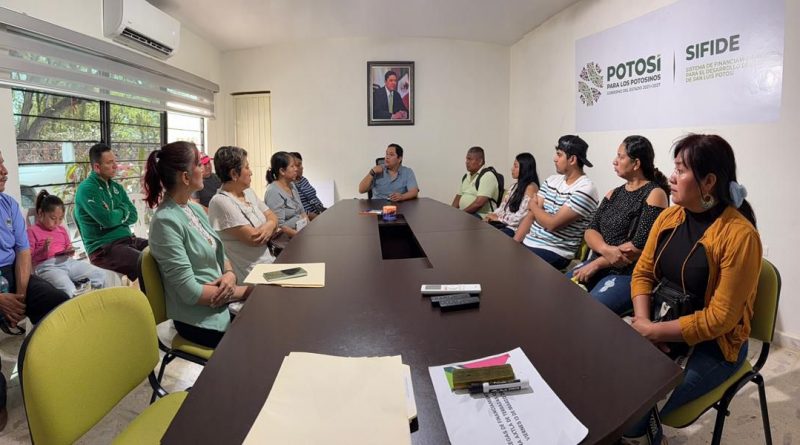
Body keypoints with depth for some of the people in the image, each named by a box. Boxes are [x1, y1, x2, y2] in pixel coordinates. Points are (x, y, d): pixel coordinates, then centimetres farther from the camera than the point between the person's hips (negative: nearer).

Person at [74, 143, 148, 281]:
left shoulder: (116, 187, 16)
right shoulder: (87, 189, -7)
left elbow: (133, 216, 7)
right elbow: (108, 220, -17)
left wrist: (116, 215, -10)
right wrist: (122, 211, 1)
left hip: (127, 239, 8)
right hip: (103, 248, -8)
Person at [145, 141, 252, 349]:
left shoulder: (195, 209, 6)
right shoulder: (166, 221, -19)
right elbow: (190, 292, -21)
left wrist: (230, 275, -10)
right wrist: (246, 291, -14)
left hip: (225, 303, 7)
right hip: (201, 321, -7)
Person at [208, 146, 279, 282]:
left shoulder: (248, 192, 12)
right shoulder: (221, 202, -14)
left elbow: (272, 218, 10)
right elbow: (254, 238, -18)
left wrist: (270, 226, -14)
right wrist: (271, 227, 1)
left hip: (270, 261, 8)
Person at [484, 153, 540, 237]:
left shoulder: (531, 187, -9)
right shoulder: (516, 185, 18)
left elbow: (522, 216, -17)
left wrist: (498, 218, -11)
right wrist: (493, 215, -5)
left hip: (516, 229, -8)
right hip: (503, 224, 8)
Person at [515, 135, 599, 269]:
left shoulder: (585, 189, -14)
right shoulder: (552, 180, 10)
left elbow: (552, 224, -18)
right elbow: (531, 215, 5)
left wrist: (533, 205, 0)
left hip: (554, 252, -7)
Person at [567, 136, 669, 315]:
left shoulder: (654, 194, -7)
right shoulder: (613, 194, 14)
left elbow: (640, 245, -16)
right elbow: (590, 231, 4)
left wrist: (596, 264, -14)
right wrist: (606, 249, -18)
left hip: (629, 273, -7)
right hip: (597, 266, 7)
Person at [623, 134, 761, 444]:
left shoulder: (739, 235, -20)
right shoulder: (668, 217, 0)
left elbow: (720, 318, -20)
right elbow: (643, 273, 4)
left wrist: (652, 331, -19)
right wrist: (643, 321, -13)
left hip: (712, 345, -6)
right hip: (660, 330, 6)